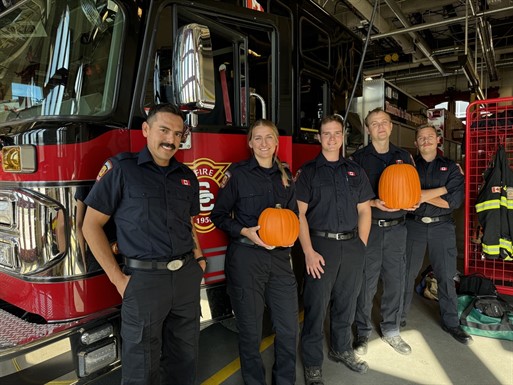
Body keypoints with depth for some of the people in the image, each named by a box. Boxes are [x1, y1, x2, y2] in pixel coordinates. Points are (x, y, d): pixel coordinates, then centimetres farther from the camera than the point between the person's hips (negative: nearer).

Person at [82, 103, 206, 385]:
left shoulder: (187, 177, 10)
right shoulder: (121, 168, -5)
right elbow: (91, 225, -5)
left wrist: (198, 258, 6)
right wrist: (117, 278, -9)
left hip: (187, 277, 5)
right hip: (144, 279, -4)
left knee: (184, 357, 18)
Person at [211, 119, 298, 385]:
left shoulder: (285, 175, 11)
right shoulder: (237, 173, -2)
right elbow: (219, 215, -1)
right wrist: (245, 231, -15)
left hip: (280, 257, 4)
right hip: (245, 258, -4)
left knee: (288, 327, 9)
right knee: (250, 330, 8)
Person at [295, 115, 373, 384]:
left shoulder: (355, 171, 10)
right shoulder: (307, 172, -1)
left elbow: (364, 210, 11)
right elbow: (299, 213, -7)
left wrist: (361, 245, 2)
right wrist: (309, 252, -14)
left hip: (352, 245, 4)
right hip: (321, 244, -3)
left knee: (346, 303, 17)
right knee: (316, 306, 4)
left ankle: (341, 350, 40)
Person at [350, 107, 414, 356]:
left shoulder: (404, 156, 10)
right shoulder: (358, 158, -2)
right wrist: (374, 203, -19)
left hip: (396, 227, 4)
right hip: (369, 227, -3)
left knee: (395, 281, 11)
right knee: (366, 282, 3)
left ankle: (391, 330, 30)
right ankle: (363, 332, 21)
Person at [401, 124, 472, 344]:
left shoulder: (450, 167, 6)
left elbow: (455, 200, -7)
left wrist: (424, 196, -12)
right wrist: (441, 190, -12)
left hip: (442, 227, 1)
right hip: (414, 225, 0)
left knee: (446, 276, 8)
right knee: (407, 274, 7)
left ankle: (450, 322, 25)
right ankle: (400, 317, 23)